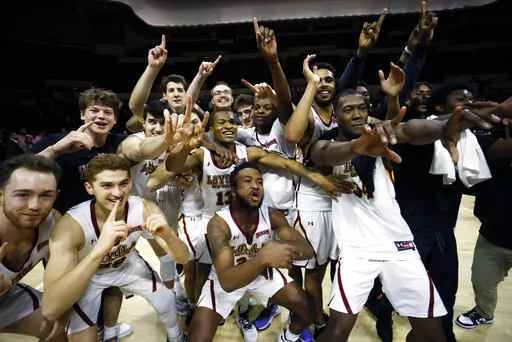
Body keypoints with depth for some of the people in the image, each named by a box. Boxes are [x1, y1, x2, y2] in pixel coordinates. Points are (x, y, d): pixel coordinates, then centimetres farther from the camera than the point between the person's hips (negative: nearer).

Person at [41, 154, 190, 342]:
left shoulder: (145, 209, -28)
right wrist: (98, 251, -59)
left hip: (128, 263, 3)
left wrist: (168, 236, -48)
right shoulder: (70, 225, -36)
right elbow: (49, 309, -45)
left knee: (166, 303, 2)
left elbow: (183, 258, -24)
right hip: (88, 275, -2)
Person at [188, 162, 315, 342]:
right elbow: (227, 281, -41)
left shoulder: (272, 215, -19)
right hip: (226, 279, -3)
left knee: (309, 311, -1)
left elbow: (307, 249, -20)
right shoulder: (218, 224, -31)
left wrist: (279, 246, -42)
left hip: (262, 272, 4)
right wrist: (264, 257, -58)